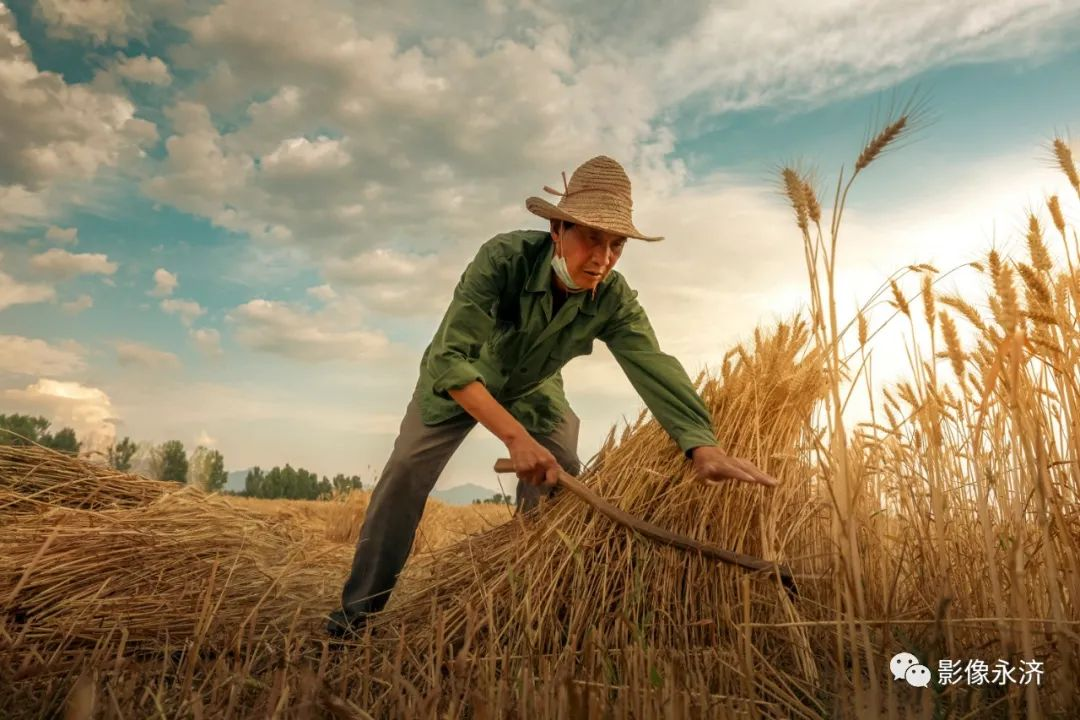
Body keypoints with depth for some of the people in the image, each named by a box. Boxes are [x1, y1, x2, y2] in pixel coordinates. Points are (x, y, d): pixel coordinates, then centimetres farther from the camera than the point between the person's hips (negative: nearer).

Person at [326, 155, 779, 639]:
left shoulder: (614, 299, -26)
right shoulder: (504, 258, -36)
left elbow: (655, 367, -36)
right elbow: (449, 359, -42)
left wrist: (703, 447, -54)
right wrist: (516, 437, -51)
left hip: (533, 391, 3)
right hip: (457, 380, -2)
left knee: (559, 484, -9)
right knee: (406, 469, -10)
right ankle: (358, 608, 5)